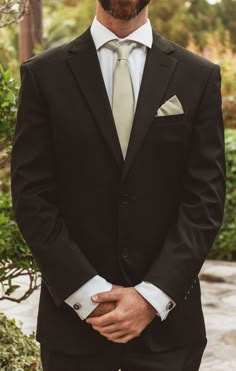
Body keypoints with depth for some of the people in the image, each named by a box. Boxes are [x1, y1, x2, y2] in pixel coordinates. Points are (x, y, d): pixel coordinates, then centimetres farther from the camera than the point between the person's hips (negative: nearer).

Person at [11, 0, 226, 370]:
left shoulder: (199, 77, 2)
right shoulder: (44, 74, 0)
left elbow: (206, 199, -3)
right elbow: (31, 197, -4)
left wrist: (152, 296, -11)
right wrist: (90, 294, -11)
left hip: (167, 316, 1)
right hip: (74, 315, 0)